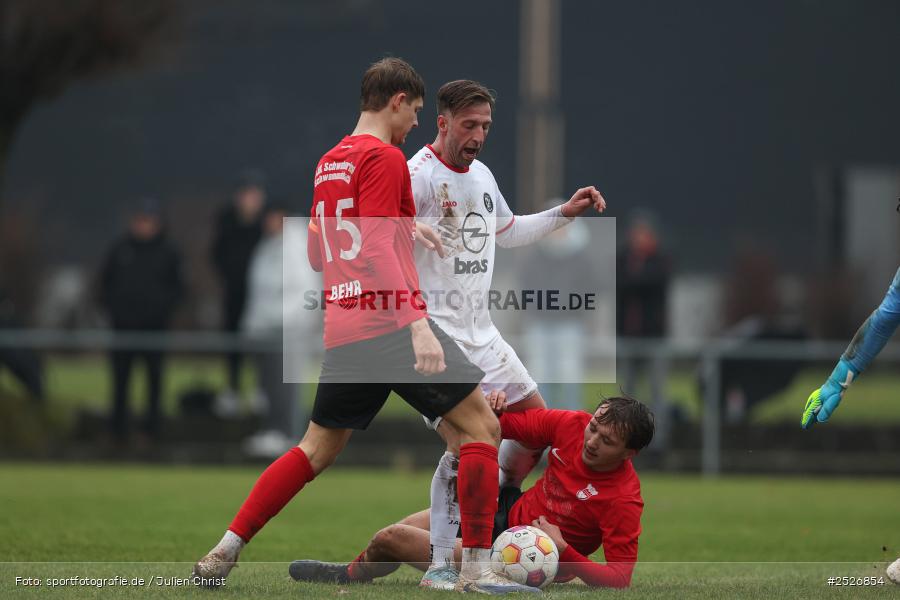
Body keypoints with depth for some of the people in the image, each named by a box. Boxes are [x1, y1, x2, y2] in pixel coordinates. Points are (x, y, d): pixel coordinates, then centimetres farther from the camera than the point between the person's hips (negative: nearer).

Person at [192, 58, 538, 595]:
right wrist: (417, 323, -25)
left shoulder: (329, 162, 18)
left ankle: (223, 554, 12)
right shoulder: (385, 157, -8)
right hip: (391, 324, -8)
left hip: (343, 330, 8)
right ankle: (477, 566, -9)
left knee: (317, 450, 17)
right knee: (482, 426, -3)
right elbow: (376, 249, -18)